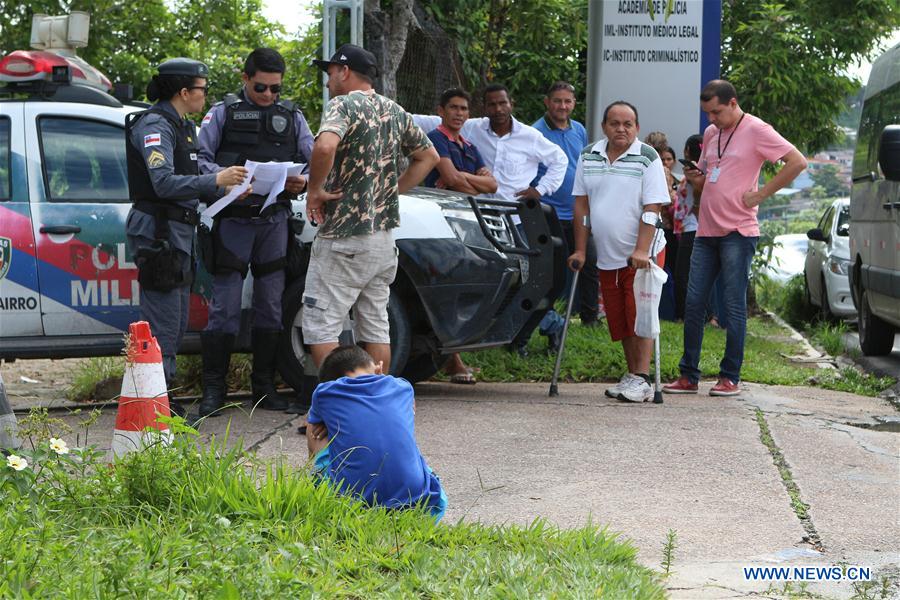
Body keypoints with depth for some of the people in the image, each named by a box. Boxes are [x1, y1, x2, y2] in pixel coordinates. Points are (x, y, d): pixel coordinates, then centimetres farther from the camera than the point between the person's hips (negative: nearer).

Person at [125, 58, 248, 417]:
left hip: (178, 233, 11)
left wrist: (226, 191, 9)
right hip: (158, 232, -11)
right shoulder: (155, 126, -12)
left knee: (176, 323, 14)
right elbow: (164, 183, -24)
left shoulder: (183, 127, 19)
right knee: (163, 322, -10)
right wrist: (215, 181, -29)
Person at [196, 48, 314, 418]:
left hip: (274, 221, 4)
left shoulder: (292, 117, 15)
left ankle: (265, 389, 15)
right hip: (233, 220, -3)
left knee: (271, 307, 7)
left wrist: (303, 182, -12)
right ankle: (213, 390, -1)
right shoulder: (222, 113, 6)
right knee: (224, 307, -6)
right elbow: (201, 158, -3)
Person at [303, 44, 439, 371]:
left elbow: (325, 146, -32)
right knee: (376, 327, 12)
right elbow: (429, 156, 23)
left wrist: (315, 190, -18)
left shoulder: (344, 105, -12)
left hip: (343, 238, -8)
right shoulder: (394, 111, 12)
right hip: (384, 239, 8)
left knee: (320, 326, -4)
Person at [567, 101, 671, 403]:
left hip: (640, 255, -5)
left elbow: (652, 209, -13)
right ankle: (632, 375, 18)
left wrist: (641, 252, -22)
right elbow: (581, 204, 9)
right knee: (619, 321, 8)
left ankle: (642, 378, -5)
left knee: (639, 316, -8)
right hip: (607, 257, 5)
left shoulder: (648, 158, -8)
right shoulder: (588, 157, 6)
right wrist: (580, 250, 5)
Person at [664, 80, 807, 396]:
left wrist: (761, 194, -13)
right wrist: (695, 179, 2)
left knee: (733, 306, -3)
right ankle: (688, 376, 9)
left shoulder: (756, 131, -6)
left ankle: (730, 377, 4)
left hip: (737, 233, -7)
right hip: (706, 232, 7)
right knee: (693, 303, 4)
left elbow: (797, 162, -12)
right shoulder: (710, 134, 16)